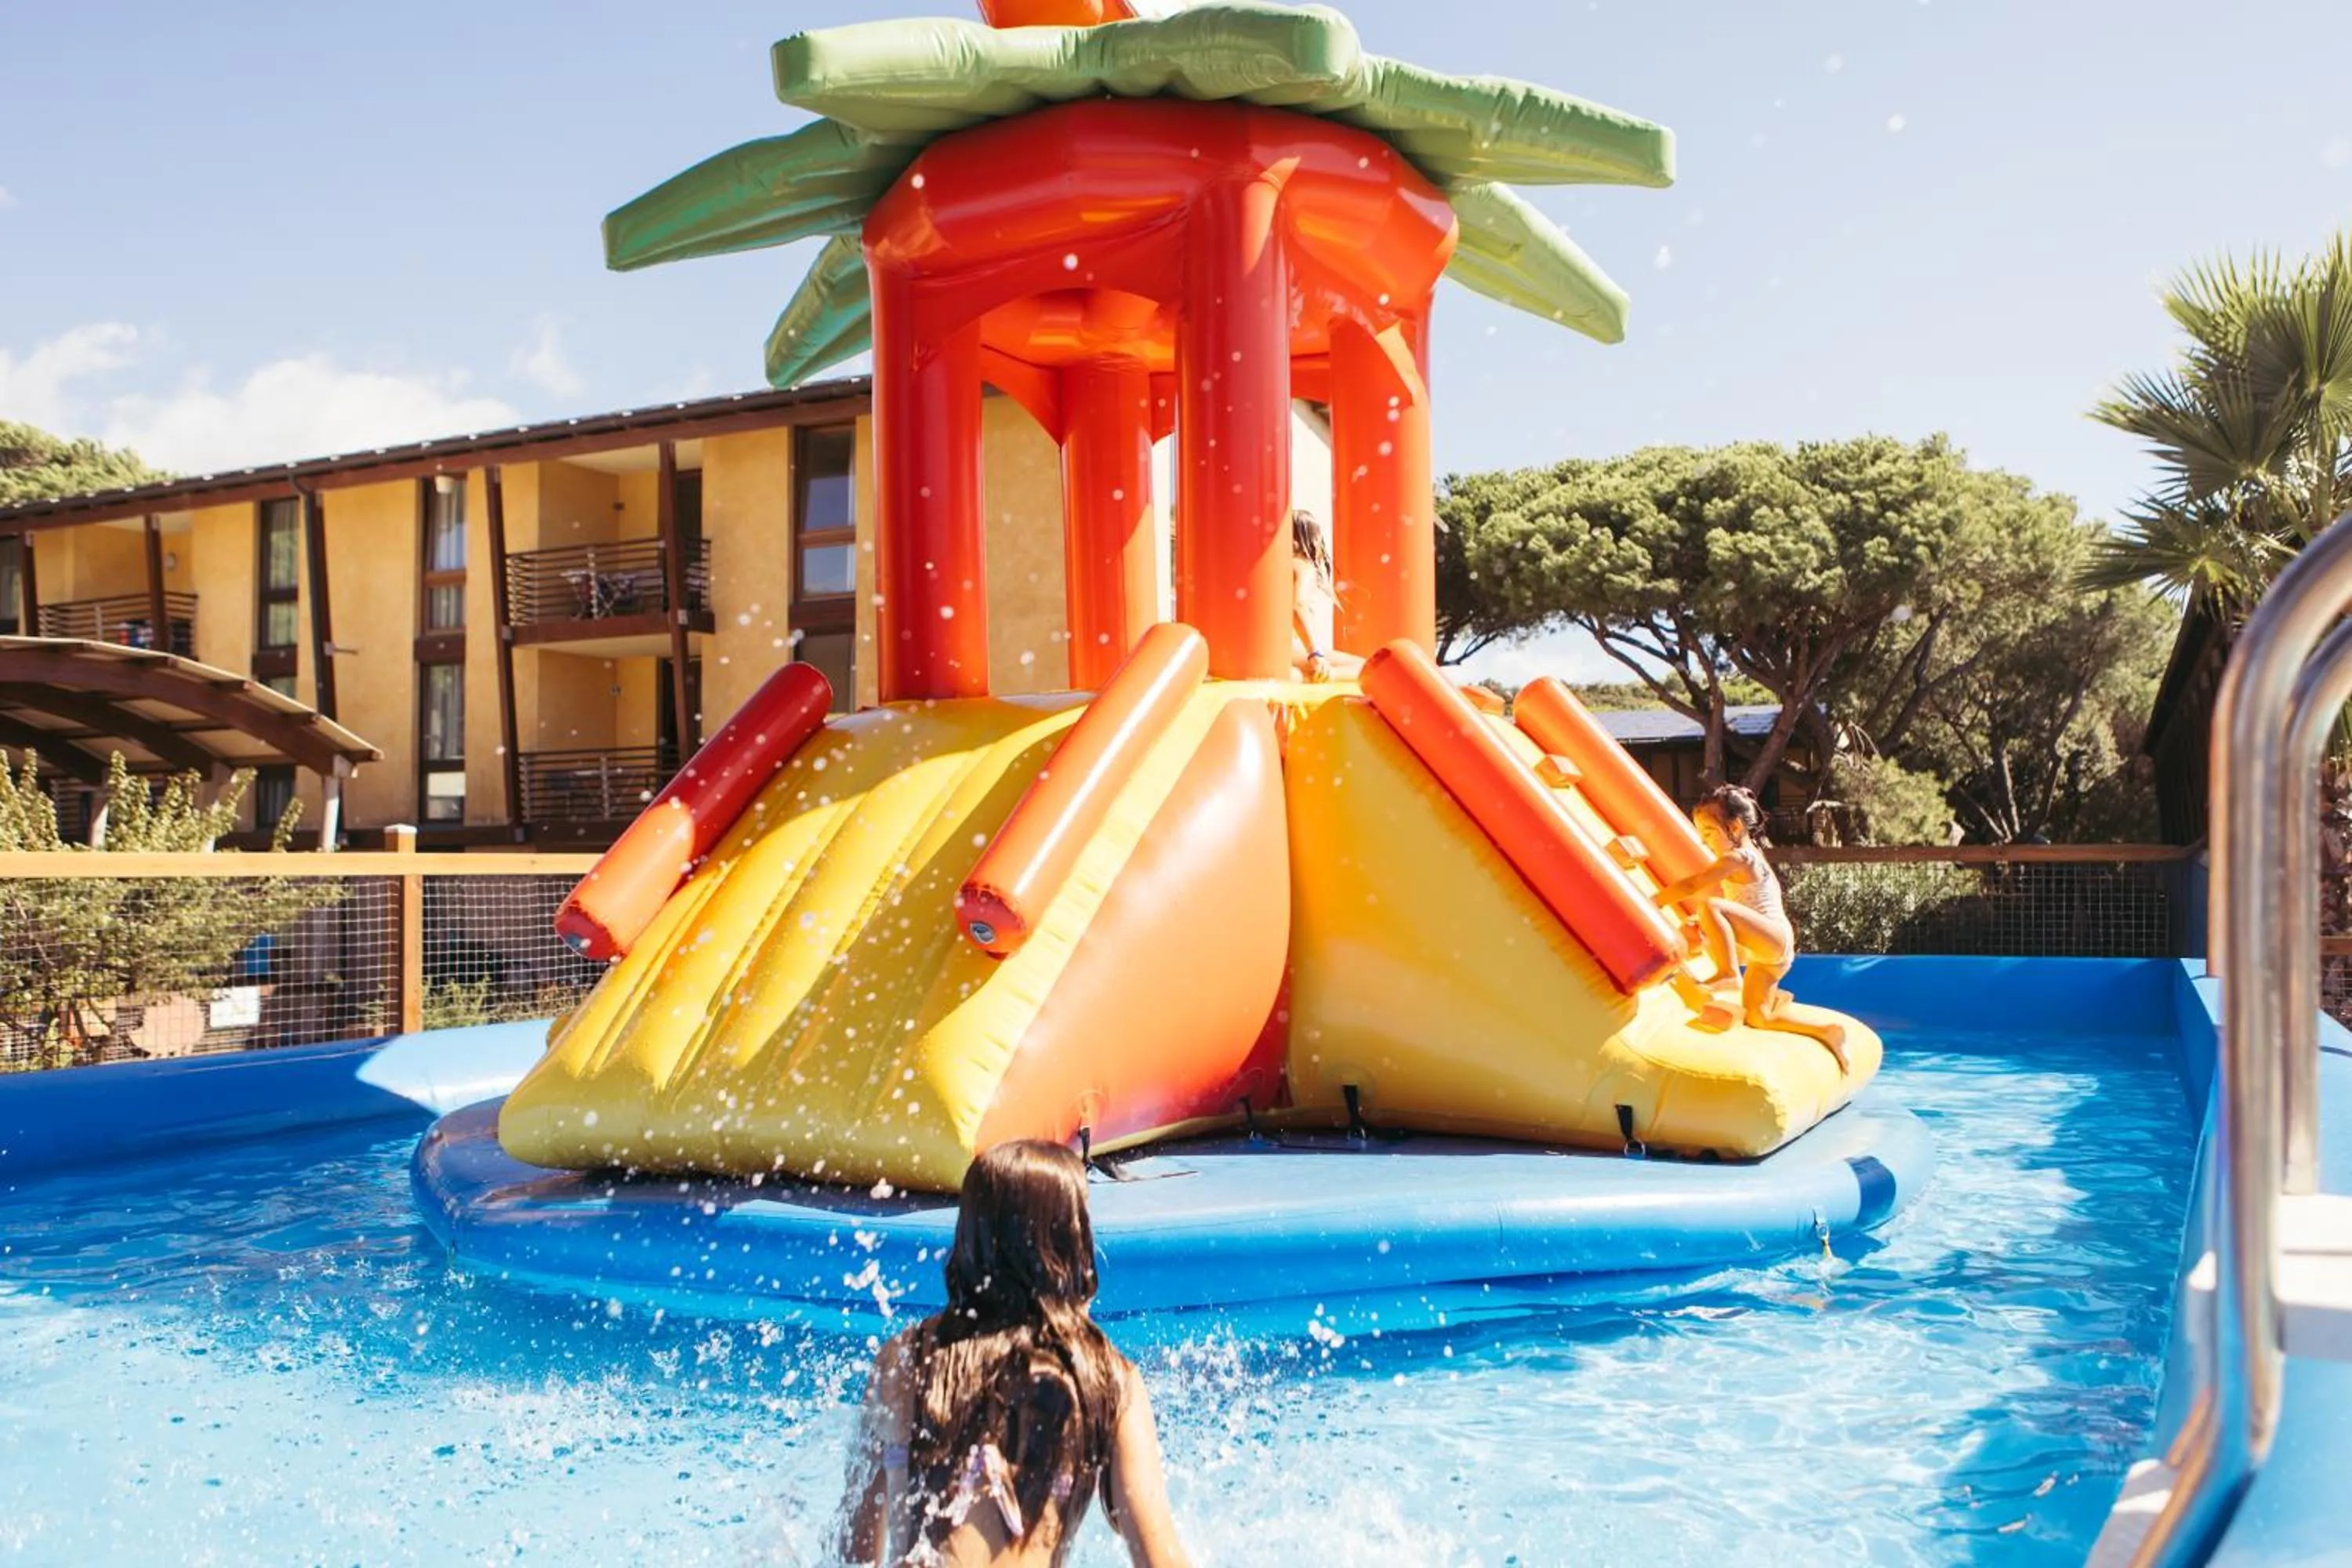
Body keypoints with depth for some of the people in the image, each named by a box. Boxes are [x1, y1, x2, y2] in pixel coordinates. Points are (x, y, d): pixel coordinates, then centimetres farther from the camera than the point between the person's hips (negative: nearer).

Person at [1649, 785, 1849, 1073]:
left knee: (1710, 907, -30)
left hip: (1775, 939, -11)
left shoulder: (1738, 858, -12)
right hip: (1767, 954, 11)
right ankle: (1826, 1031, 21)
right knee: (1756, 1017, 14)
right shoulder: (1749, 856, 20)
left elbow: (1690, 886, -21)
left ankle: (1729, 976, -32)